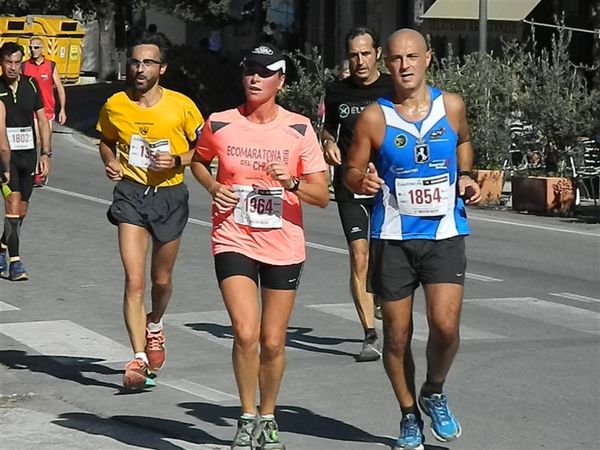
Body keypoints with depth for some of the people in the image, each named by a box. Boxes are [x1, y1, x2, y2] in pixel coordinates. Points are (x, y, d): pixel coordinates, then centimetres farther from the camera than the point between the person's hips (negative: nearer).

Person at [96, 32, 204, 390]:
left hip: (170, 196, 0)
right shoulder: (115, 106, -2)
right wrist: (111, 163, -3)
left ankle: (154, 327, 47)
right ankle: (139, 359, -14)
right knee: (134, 281, -13)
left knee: (161, 280, 15)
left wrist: (177, 161, -16)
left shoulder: (182, 106, -8)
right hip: (131, 193, 0)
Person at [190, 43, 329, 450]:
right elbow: (199, 161, 20)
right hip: (234, 243, -1)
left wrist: (292, 183, -22)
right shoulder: (220, 125, -2)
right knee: (246, 333, -17)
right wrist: (213, 188, -1)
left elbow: (322, 196, -2)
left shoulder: (299, 129, -3)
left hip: (284, 248, 1)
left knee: (273, 342, 7)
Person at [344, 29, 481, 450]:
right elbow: (352, 172, 2)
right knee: (397, 334, 5)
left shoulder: (451, 105, 2)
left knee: (445, 325, -14)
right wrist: (362, 181, -20)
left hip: (445, 233, 1)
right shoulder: (374, 117, -5)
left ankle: (434, 394, 16)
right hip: (393, 237, 0)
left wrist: (465, 177, 6)